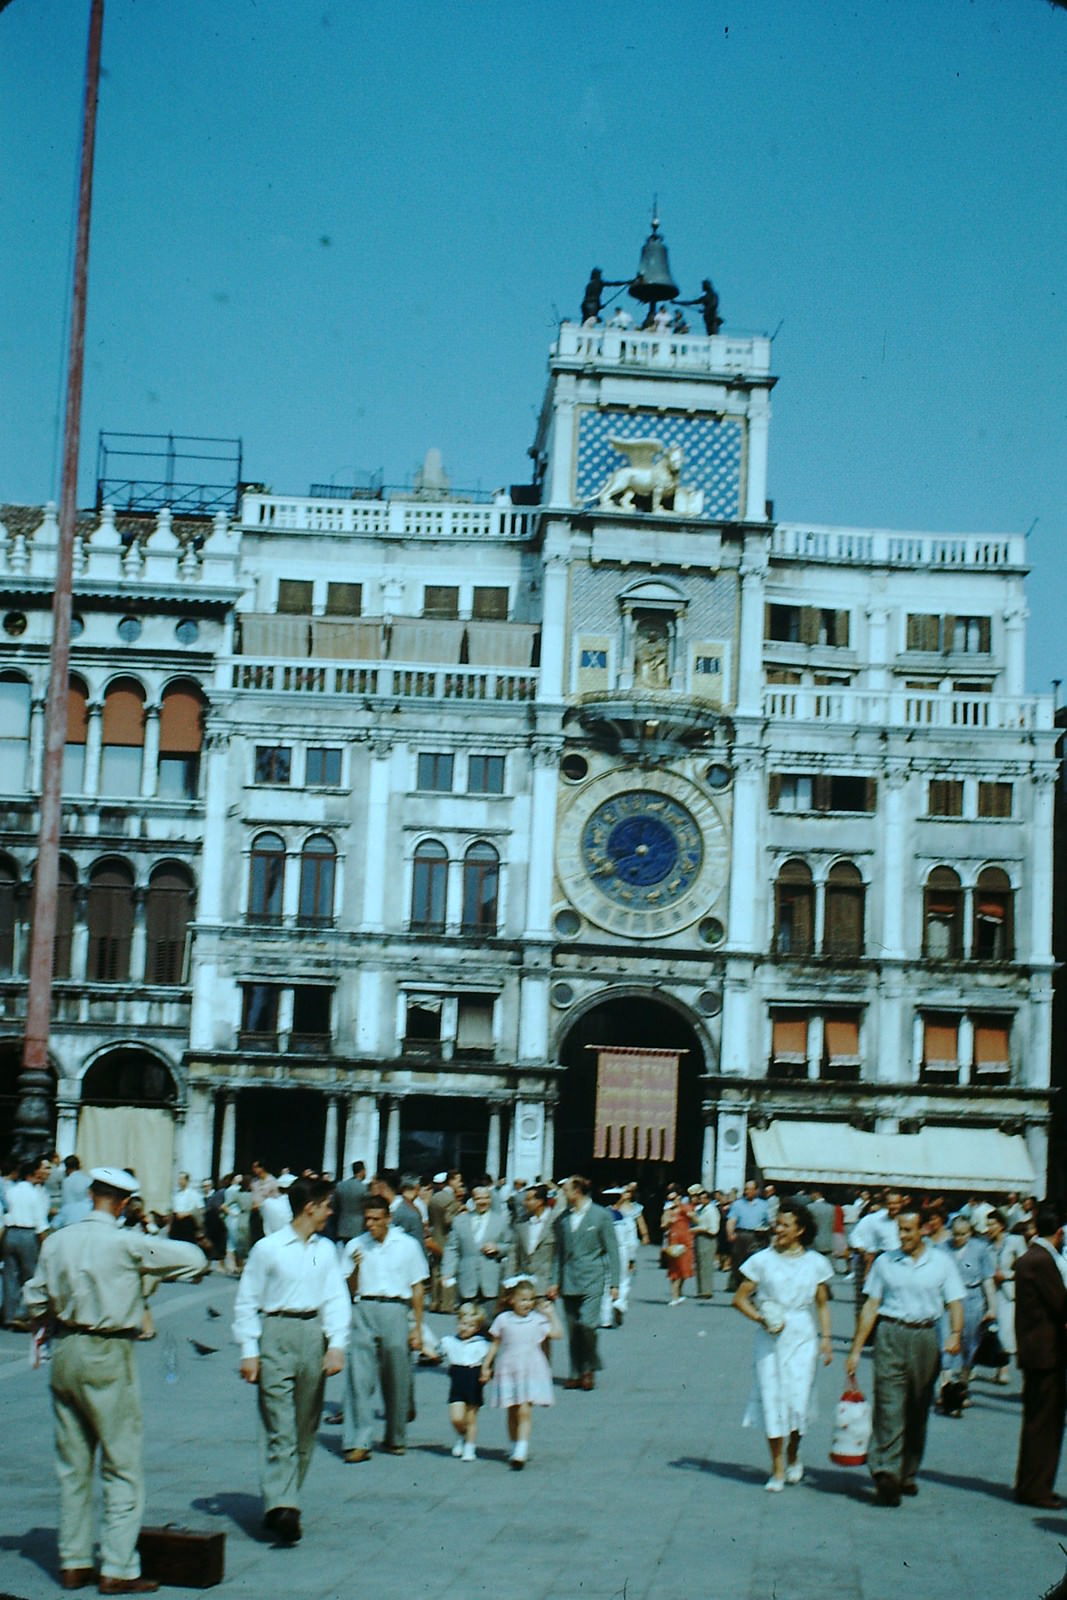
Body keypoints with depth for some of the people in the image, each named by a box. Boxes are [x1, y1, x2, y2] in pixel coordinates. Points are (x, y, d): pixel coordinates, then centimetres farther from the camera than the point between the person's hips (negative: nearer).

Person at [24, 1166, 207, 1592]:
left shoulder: (56, 1241, 3)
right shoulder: (128, 1243, -12)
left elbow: (35, 1301, 9)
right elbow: (194, 1259, -8)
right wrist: (154, 1273, 10)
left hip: (64, 1350, 6)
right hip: (108, 1355, -6)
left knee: (72, 1465, 14)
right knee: (122, 1466, 2)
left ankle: (73, 1562, 19)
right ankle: (117, 1569, 1)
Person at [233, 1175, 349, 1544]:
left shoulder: (326, 1250, 10)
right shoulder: (268, 1248, -2)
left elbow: (335, 1298, 9)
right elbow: (247, 1301, 1)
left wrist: (337, 1344, -3)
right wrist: (249, 1351, -4)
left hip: (313, 1334, 5)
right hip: (276, 1336, -5)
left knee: (305, 1430, 8)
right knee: (280, 1428, -11)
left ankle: (282, 1505, 18)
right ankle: (281, 1506, -18)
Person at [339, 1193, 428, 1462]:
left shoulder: (407, 1245, 7)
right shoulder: (355, 1246, 9)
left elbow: (417, 1288, 11)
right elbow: (349, 1290, 11)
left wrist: (417, 1328, 7)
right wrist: (356, 1268, -8)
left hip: (396, 1311, 0)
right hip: (364, 1311, 0)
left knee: (397, 1379, 3)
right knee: (359, 1377, -8)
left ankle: (395, 1439, 18)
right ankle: (358, 1442, -8)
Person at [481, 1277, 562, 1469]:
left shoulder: (537, 1320, 1)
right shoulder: (503, 1320, 1)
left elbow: (557, 1334, 1)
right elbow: (494, 1344, 9)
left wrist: (550, 1313, 0)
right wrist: (486, 1365, 8)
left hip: (531, 1372, -1)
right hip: (509, 1371, 1)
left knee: (524, 1411, -11)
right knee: (512, 1412, 9)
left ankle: (520, 1453, -14)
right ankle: (514, 1449, 23)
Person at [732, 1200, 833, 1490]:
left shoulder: (815, 1263, 5)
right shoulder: (763, 1260, 1)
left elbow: (822, 1304, 13)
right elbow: (740, 1298, 4)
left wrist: (825, 1338, 4)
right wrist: (759, 1318, -11)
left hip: (802, 1336, 0)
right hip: (770, 1336, 0)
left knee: (798, 1399, -5)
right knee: (772, 1398, -2)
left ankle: (793, 1457, 23)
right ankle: (777, 1469, 8)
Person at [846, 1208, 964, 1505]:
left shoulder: (942, 1262, 7)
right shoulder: (885, 1262, 8)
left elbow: (954, 1303, 3)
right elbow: (871, 1307, 9)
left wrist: (955, 1334, -17)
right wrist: (856, 1350, 6)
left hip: (926, 1338, 1)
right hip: (891, 1335, -1)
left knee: (918, 1411, 8)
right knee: (889, 1406, -12)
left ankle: (908, 1474, 20)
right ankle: (886, 1472, -18)